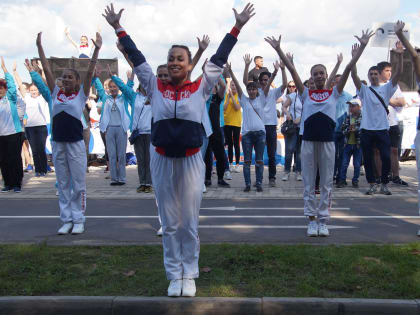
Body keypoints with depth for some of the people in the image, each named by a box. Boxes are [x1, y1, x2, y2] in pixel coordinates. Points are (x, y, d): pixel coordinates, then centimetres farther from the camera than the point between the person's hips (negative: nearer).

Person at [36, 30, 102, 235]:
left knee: (78, 184, 3)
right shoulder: (56, 93, 9)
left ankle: (78, 220, 12)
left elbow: (90, 72, -8)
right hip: (58, 143, 4)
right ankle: (66, 220, 18)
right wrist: (39, 46, 9)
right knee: (62, 185, 9)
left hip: (76, 143, -4)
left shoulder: (81, 94, 2)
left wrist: (97, 50, -16)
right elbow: (46, 69, 9)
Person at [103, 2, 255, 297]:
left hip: (191, 162, -1)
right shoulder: (155, 87, 4)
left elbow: (219, 59, 2)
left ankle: (189, 275, 23)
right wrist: (118, 28, 11)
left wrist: (237, 28, 1)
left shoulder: (201, 87, 1)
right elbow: (137, 58, 8)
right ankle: (174, 275, 24)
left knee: (190, 223, 8)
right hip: (162, 161, 1)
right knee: (170, 223, 10)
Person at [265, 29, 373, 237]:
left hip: (327, 141, 0)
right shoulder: (306, 93, 7)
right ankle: (312, 220, 16)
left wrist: (362, 46, -3)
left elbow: (349, 68, 2)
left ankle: (323, 220, 16)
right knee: (308, 183, 5)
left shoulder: (334, 93, 7)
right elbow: (292, 69, 2)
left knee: (326, 184, 6)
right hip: (308, 141, 0)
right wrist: (278, 49, -2)